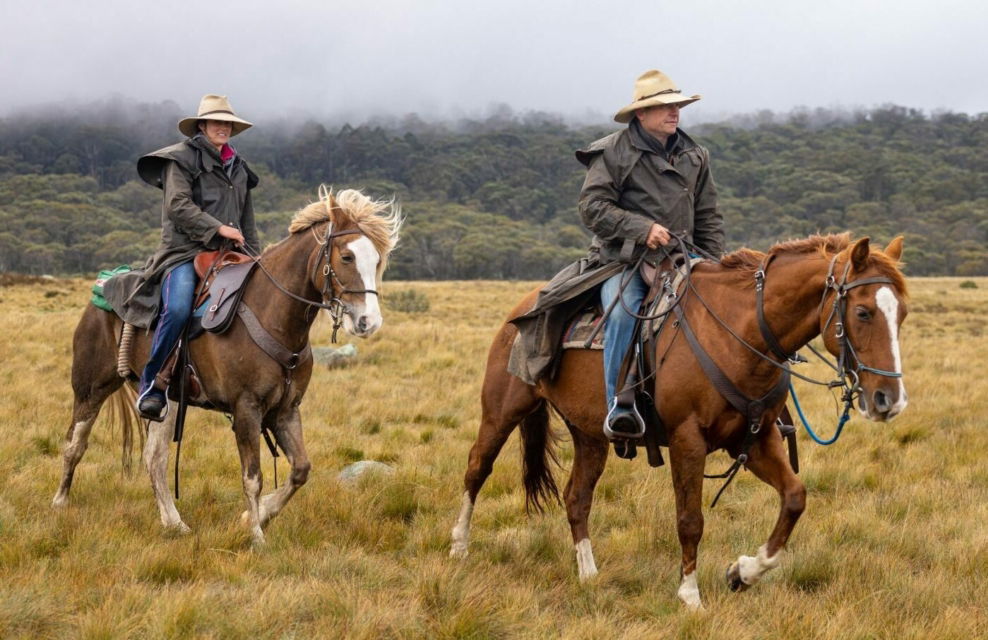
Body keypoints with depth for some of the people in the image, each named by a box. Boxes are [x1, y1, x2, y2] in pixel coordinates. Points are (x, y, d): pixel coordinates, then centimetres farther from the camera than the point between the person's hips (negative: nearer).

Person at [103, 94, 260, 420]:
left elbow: (247, 221, 28)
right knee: (178, 310, -31)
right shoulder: (182, 159, 2)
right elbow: (178, 205, -11)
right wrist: (218, 228, -16)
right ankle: (150, 386, -21)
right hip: (184, 250, -7)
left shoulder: (238, 167, 23)